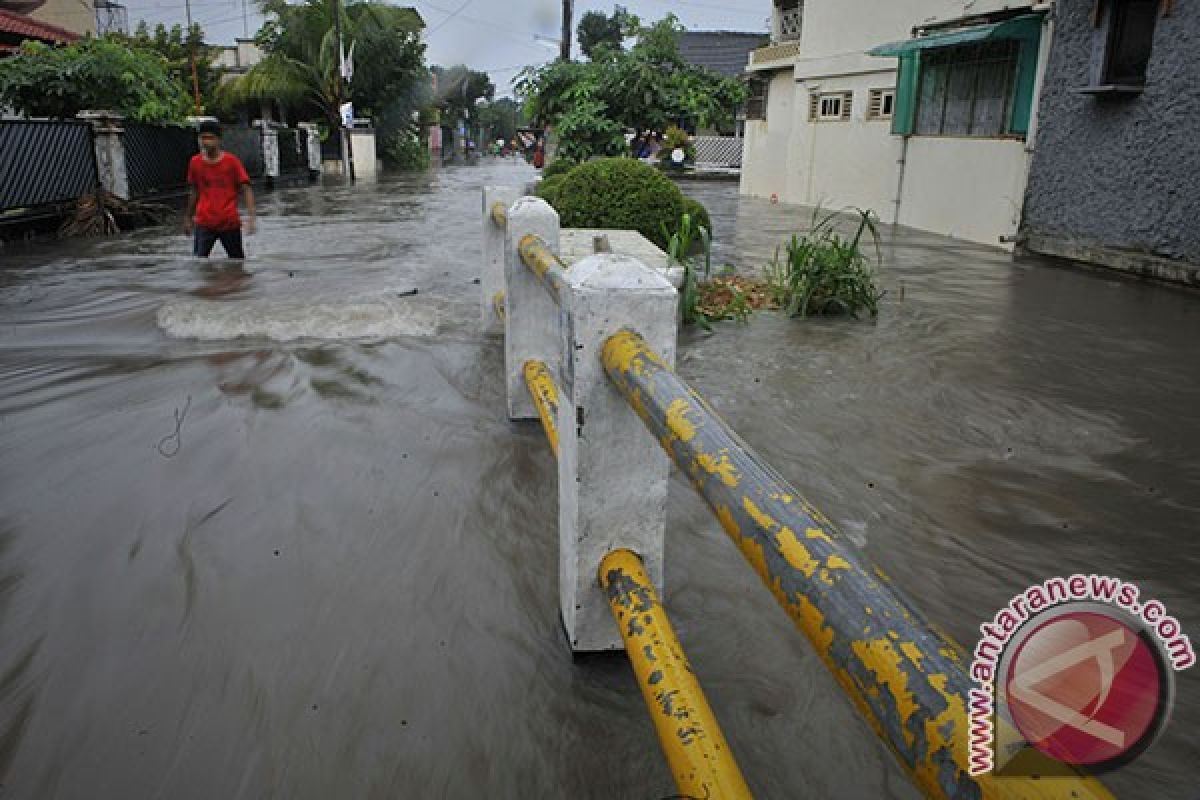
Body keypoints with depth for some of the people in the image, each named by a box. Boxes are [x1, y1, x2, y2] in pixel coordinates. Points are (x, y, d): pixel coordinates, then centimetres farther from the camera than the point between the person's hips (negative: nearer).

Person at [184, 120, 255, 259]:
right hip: (204, 223, 1)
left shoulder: (232, 161, -4)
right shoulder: (195, 162, 4)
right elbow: (193, 192, 15)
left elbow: (246, 189, -5)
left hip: (230, 222, -1)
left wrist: (250, 217, -16)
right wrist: (188, 218, 19)